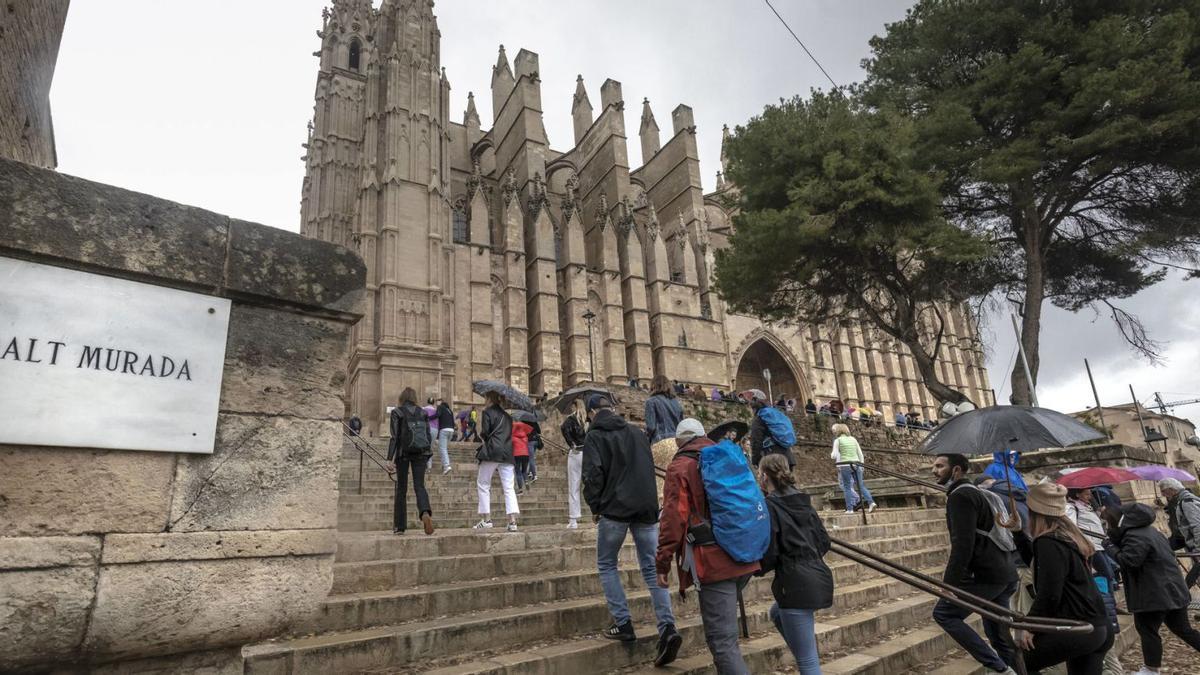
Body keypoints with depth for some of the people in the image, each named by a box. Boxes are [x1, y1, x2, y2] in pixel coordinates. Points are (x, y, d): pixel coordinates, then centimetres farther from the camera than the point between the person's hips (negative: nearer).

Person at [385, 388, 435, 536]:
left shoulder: (396, 413, -2)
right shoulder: (422, 413, 7)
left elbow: (394, 437, -10)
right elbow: (428, 436, 7)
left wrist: (389, 459, -11)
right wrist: (427, 455, 17)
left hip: (403, 453, -2)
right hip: (421, 453, 2)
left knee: (401, 489, 9)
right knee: (419, 486, 0)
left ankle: (399, 526, 14)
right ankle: (425, 513, -29)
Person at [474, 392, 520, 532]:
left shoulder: (487, 412, -2)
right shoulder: (506, 414, 17)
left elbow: (485, 434, -7)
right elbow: (510, 432, 14)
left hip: (492, 452, -5)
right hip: (508, 453, 5)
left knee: (483, 484, 8)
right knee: (508, 487, 3)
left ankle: (486, 519, 5)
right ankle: (512, 521, -6)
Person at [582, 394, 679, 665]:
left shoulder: (595, 435, -1)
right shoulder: (637, 433, 15)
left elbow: (593, 473, -11)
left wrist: (595, 506, 1)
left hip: (615, 508, -4)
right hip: (647, 508, 4)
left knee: (607, 565, 14)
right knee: (652, 568, 6)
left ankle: (623, 624, 8)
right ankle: (667, 628, -6)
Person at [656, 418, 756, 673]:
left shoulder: (680, 466, -4)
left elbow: (673, 518, -13)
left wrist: (662, 563, -7)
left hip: (714, 562, -7)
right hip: (745, 558, 7)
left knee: (722, 641, -5)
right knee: (724, 620, 30)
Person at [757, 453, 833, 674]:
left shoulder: (769, 506, -11)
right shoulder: (803, 501, 10)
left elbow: (768, 554, -13)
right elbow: (824, 541, 14)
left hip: (795, 582, -9)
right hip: (819, 575, 9)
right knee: (777, 614, 34)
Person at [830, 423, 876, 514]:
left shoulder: (837, 440, -1)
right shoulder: (853, 439, 14)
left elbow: (834, 455, -7)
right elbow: (860, 454, 12)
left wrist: (831, 455, 15)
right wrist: (861, 466, 17)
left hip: (845, 466, -5)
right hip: (856, 465, 5)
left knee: (847, 487, 0)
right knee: (861, 486, 8)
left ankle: (850, 509, -1)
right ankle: (871, 502, -9)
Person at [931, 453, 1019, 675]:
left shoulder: (960, 496, -12)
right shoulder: (975, 493, 19)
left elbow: (962, 543, -21)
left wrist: (949, 582, -20)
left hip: (986, 575, -10)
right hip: (1004, 575, 10)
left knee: (943, 613, -4)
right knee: (999, 634, 15)